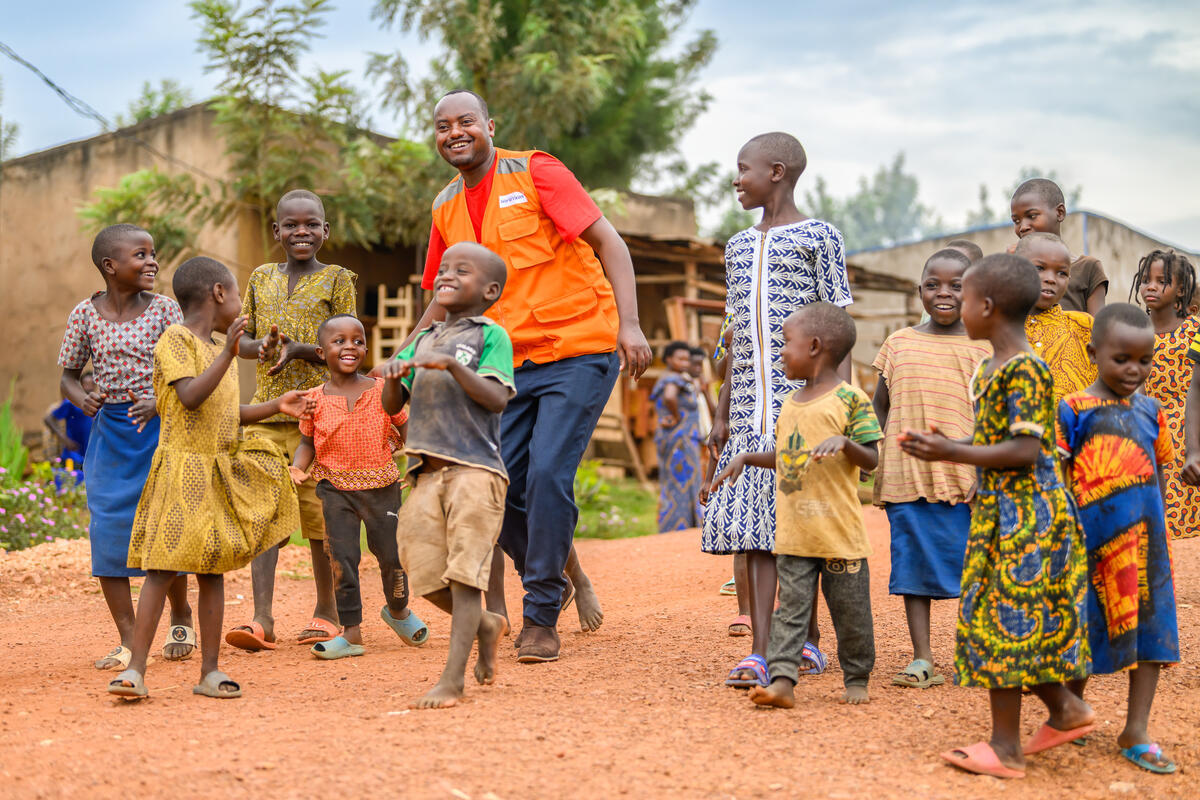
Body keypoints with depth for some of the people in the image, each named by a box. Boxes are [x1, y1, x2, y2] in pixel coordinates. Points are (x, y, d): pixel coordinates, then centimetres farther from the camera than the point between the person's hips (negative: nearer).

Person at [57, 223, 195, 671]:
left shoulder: (164, 309, -3)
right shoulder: (85, 315, 1)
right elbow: (69, 374, 10)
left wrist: (158, 403, -21)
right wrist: (82, 399, -12)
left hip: (159, 429, -1)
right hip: (109, 433, 2)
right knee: (107, 529, -3)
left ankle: (180, 618, 28)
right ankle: (127, 641, 7)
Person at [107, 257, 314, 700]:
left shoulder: (219, 349, 16)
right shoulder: (175, 339, -9)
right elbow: (191, 398, -22)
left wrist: (275, 406, 17)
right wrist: (228, 353, -25)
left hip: (220, 472, 8)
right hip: (182, 468, -7)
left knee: (213, 571, 8)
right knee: (163, 568, -9)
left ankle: (210, 672, 12)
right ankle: (136, 669, -5)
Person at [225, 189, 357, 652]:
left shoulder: (337, 279, 3)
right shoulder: (261, 279, 14)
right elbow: (240, 339, 16)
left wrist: (301, 348, -18)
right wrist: (261, 345, -7)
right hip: (266, 412, 3)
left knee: (320, 511, 1)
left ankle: (327, 612, 14)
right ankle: (262, 618, -5)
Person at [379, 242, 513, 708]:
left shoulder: (491, 336, 1)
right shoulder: (423, 341, 19)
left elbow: (496, 398, -13)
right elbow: (392, 407, 16)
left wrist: (452, 365, -22)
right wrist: (394, 377, -5)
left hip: (475, 468, -6)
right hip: (428, 473, 6)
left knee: (465, 569, -8)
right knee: (426, 573, 2)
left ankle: (453, 678, -7)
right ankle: (484, 625, 29)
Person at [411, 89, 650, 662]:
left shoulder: (533, 172, -7)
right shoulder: (446, 209, 11)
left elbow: (608, 242, -11)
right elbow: (445, 300, 21)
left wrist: (629, 323, -22)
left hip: (578, 351, -6)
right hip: (513, 365, 6)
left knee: (548, 475, -14)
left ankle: (541, 619, -1)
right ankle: (555, 579, 26)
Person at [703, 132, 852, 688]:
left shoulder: (819, 238, 1)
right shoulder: (738, 247, 18)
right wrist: (723, 410, 15)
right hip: (751, 407, 5)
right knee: (754, 523, -4)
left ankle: (808, 640, 15)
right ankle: (759, 652, -6)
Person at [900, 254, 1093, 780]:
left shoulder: (1024, 369, -18)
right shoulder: (991, 367, 12)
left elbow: (1025, 450, -23)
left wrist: (952, 454, -21)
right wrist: (945, 444, 8)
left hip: (1025, 516, -10)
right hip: (998, 511, 10)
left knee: (1003, 621, -4)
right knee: (1021, 625, 15)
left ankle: (1005, 746, 3)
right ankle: (1066, 710, 28)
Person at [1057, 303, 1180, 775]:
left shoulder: (1150, 411, 8)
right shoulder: (1074, 410, -6)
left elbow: (1158, 472, 15)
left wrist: (1155, 525, 13)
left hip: (1144, 541, 4)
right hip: (1093, 542, -4)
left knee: (1151, 626, 2)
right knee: (1084, 627, 8)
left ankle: (1136, 732, 9)